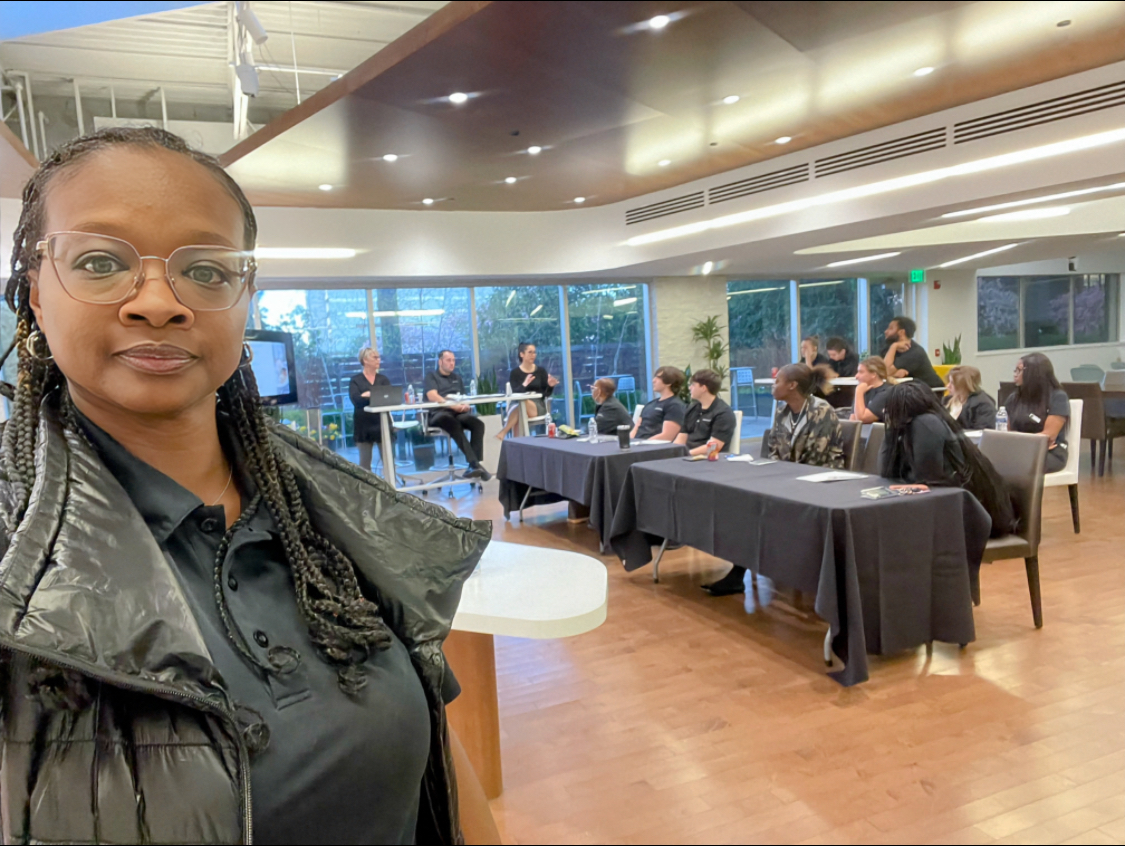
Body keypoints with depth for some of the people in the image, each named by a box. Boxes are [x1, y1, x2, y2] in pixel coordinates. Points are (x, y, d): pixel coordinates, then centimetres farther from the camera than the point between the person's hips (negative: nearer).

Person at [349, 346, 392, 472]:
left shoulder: (383, 379, 15)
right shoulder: (356, 380, 4)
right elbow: (356, 400, -13)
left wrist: (368, 395, -14)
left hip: (382, 423, 3)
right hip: (364, 425, -2)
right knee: (365, 462, 0)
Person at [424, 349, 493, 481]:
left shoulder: (457, 378, 29)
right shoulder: (431, 376, 11)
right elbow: (432, 396, -6)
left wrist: (465, 404, -5)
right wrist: (452, 405, -20)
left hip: (458, 413, 5)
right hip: (439, 413, -5)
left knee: (478, 423, -27)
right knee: (455, 425, -40)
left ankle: (474, 465, -32)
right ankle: (475, 463, -45)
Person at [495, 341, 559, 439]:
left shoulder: (541, 371, 8)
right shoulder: (515, 372, 4)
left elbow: (547, 394, 5)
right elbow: (515, 393, -10)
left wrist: (550, 386, -18)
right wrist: (524, 384, -31)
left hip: (538, 406, 1)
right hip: (518, 403, -1)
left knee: (523, 403, -35)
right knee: (517, 407, -38)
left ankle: (504, 432, -34)